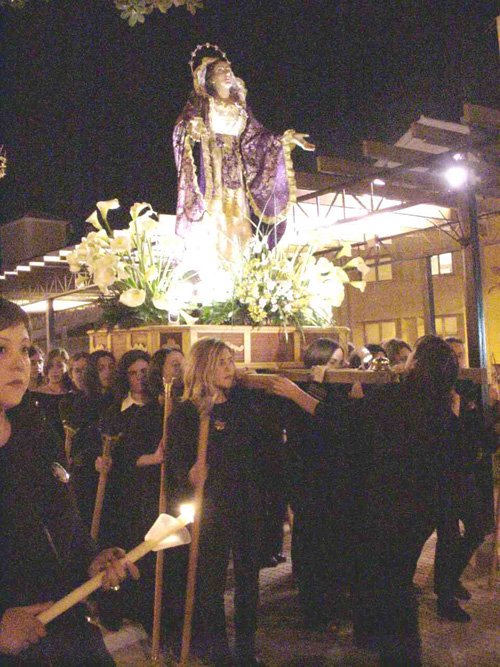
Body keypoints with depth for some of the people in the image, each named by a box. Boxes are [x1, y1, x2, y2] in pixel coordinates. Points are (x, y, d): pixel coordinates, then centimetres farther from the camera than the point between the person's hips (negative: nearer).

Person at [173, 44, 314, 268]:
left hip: (234, 171, 5)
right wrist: (193, 128, -28)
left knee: (235, 222, -3)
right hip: (209, 167, -5)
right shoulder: (200, 101, 7)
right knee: (210, 218, -16)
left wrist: (287, 139, 9)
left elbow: (255, 136, 17)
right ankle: (206, 271, -18)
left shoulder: (240, 105, 21)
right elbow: (183, 128, -4)